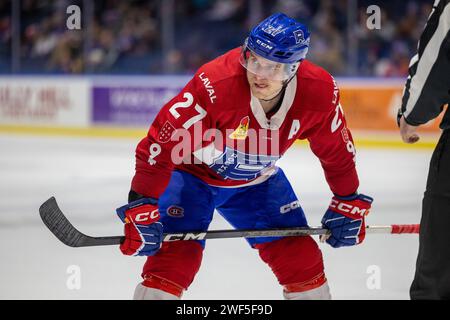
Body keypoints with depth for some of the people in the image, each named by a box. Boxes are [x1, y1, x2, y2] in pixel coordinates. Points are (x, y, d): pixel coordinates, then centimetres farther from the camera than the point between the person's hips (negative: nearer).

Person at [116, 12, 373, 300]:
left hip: (258, 180, 4)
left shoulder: (319, 91, -23)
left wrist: (348, 204, 2)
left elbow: (337, 149, -3)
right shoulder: (215, 84, -37)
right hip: (191, 174, -4)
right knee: (173, 258, -20)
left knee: (303, 259, 1)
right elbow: (159, 146, -33)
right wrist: (141, 208, -34)